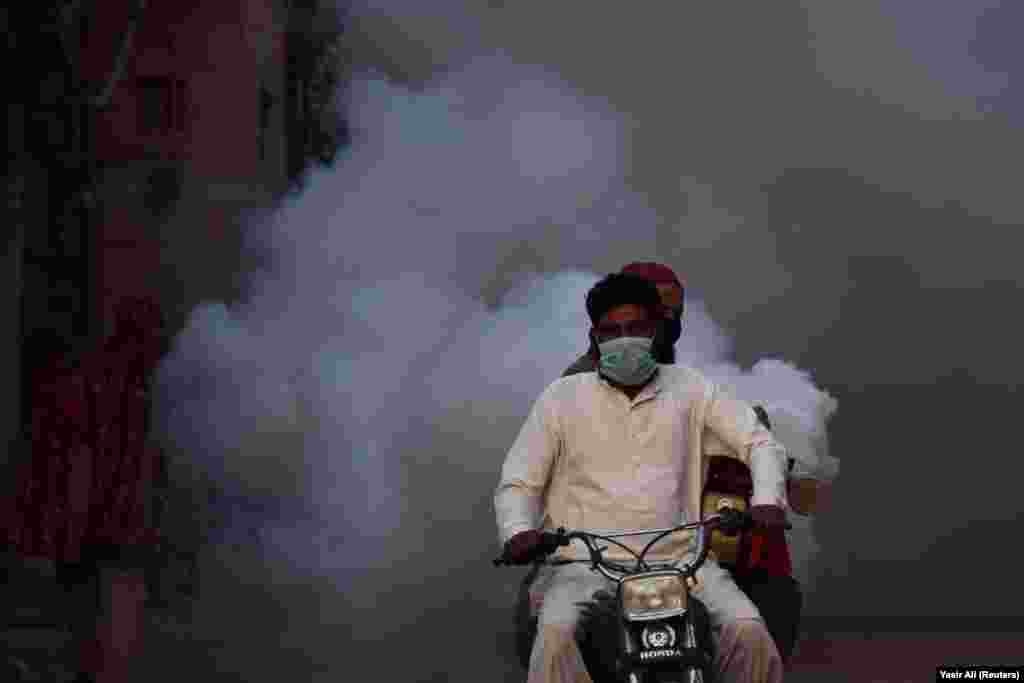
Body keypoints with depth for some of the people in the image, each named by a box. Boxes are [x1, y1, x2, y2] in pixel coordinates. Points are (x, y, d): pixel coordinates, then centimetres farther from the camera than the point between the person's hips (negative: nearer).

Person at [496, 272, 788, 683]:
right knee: (558, 633, -33)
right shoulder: (562, 397, 9)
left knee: (747, 631, -25)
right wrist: (518, 531, -13)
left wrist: (767, 500, -11)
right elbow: (518, 483, 9)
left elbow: (760, 443, 10)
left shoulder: (689, 389, 12)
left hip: (678, 559, 1)